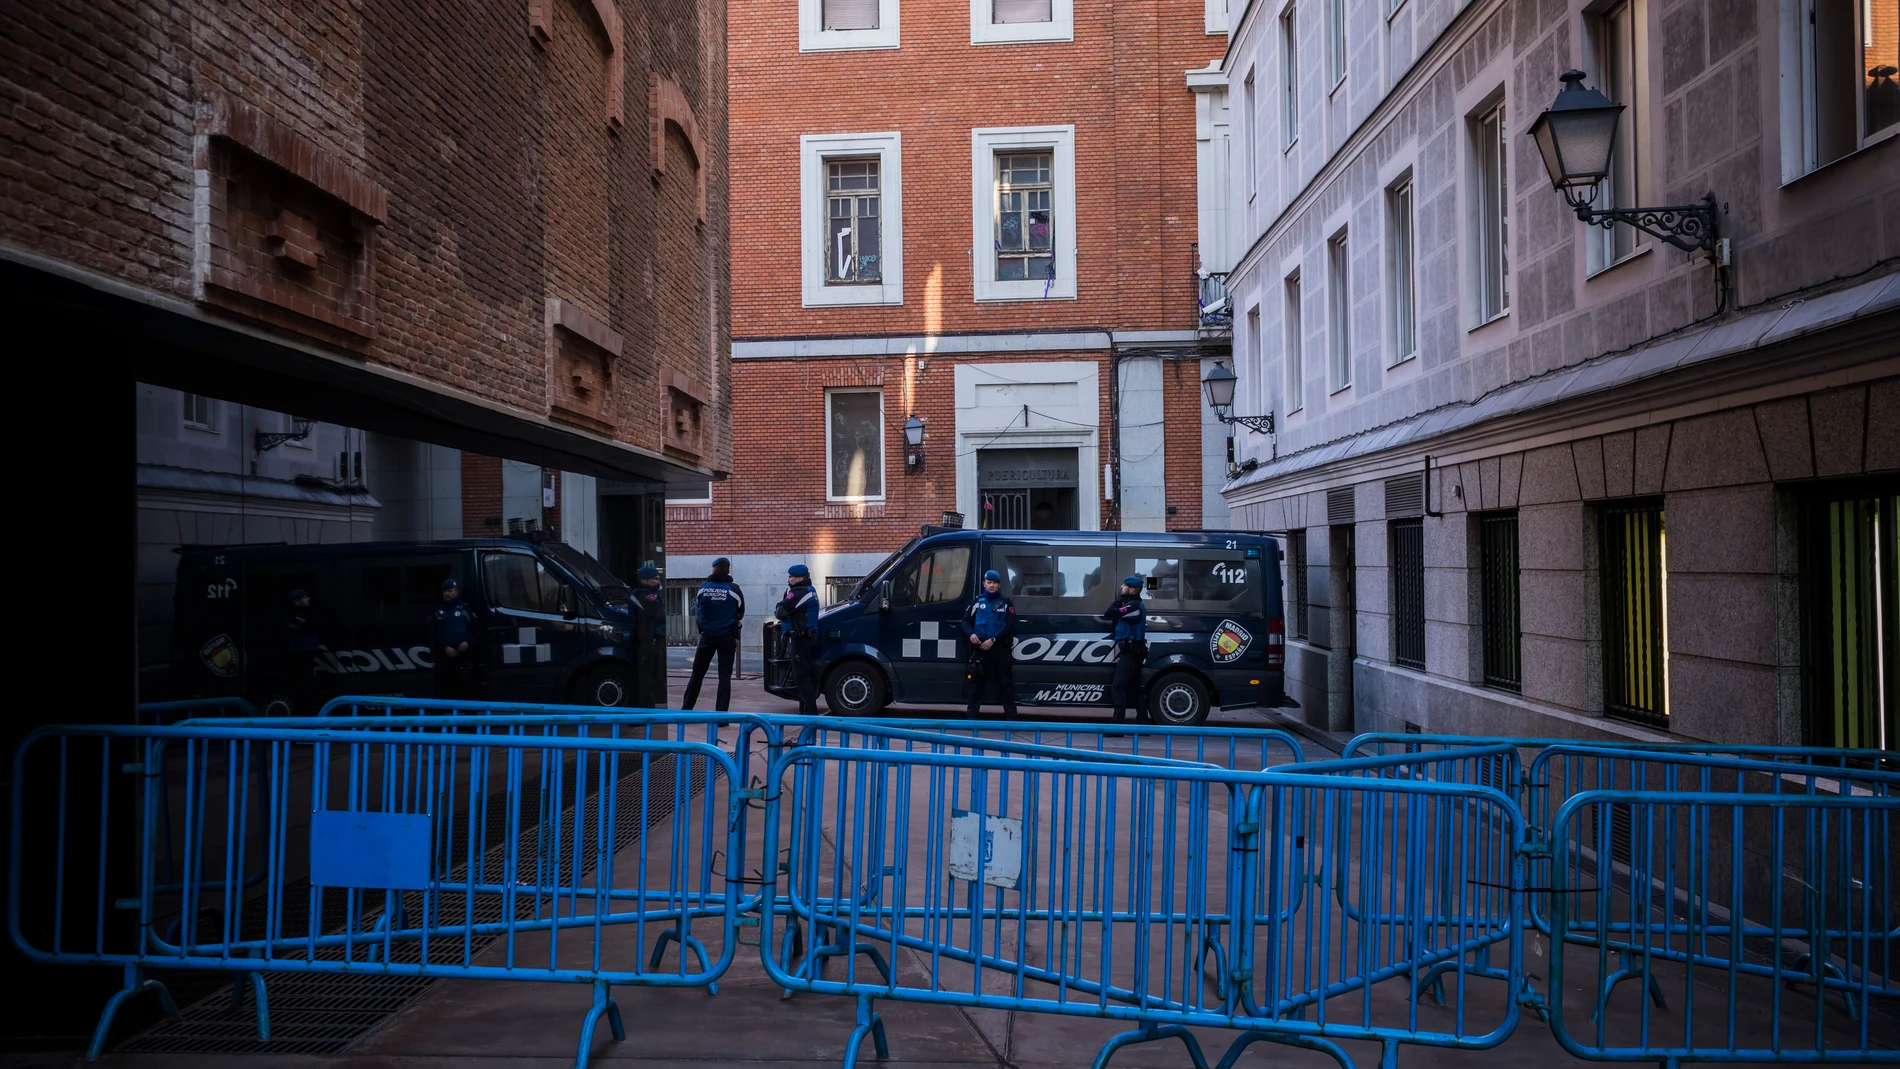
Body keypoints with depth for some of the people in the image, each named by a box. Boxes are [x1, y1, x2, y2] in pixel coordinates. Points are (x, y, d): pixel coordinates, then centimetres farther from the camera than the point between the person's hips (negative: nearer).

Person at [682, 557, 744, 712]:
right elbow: (740, 614, 6)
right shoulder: (734, 590, -6)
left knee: (697, 674, 11)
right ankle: (721, 714, -3)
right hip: (727, 637, -1)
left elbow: (697, 610, 10)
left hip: (707, 636, 1)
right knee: (724, 676, 2)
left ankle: (685, 710, 16)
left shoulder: (702, 588, -2)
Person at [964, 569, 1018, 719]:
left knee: (1006, 682, 0)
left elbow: (1010, 625, -5)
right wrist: (971, 634, -10)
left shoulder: (1006, 602, 3)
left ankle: (1010, 716, 4)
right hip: (979, 646, 2)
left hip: (1000, 647, -2)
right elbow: (966, 620, 12)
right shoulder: (977, 601, 9)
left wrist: (993, 640, -14)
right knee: (976, 681, 5)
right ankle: (972, 715, 12)